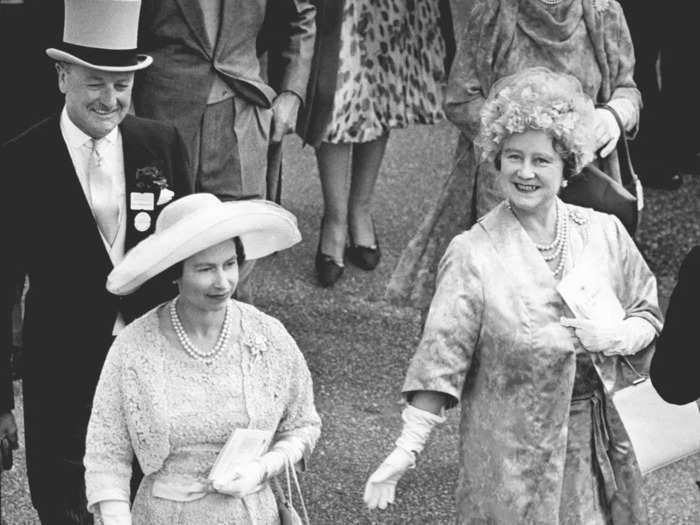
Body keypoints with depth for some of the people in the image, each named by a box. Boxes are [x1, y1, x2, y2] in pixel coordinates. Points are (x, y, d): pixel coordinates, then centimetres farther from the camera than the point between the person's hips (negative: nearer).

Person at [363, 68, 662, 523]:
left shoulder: (605, 234, 0)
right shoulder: (473, 254, -11)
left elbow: (649, 314, 11)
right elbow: (442, 356, -13)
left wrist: (615, 338, -11)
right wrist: (406, 450, -20)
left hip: (603, 438, 4)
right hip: (513, 450, -3)